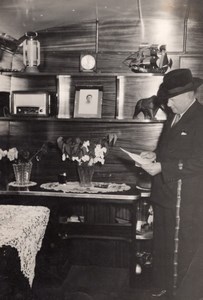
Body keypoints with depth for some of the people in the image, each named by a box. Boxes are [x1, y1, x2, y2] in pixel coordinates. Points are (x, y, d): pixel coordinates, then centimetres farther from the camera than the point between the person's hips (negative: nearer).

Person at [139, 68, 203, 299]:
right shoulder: (173, 117, 13)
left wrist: (162, 167, -23)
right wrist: (155, 155, 4)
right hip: (164, 195, 9)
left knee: (182, 252, 3)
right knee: (162, 247, 20)